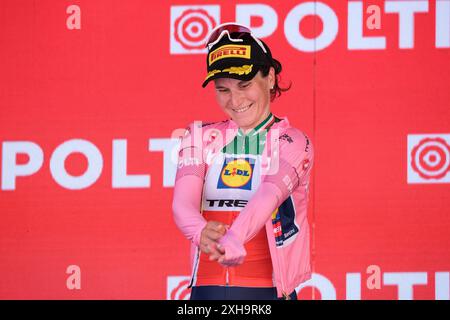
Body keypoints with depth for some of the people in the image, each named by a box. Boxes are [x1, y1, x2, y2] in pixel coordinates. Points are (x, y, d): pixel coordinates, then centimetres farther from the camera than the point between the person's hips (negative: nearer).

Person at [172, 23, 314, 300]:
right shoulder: (201, 139, 10)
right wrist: (202, 232, -30)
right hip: (207, 287, 2)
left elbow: (268, 195, -19)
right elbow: (182, 202, -7)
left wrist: (233, 240, -38)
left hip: (267, 289, -2)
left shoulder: (293, 143, 1)